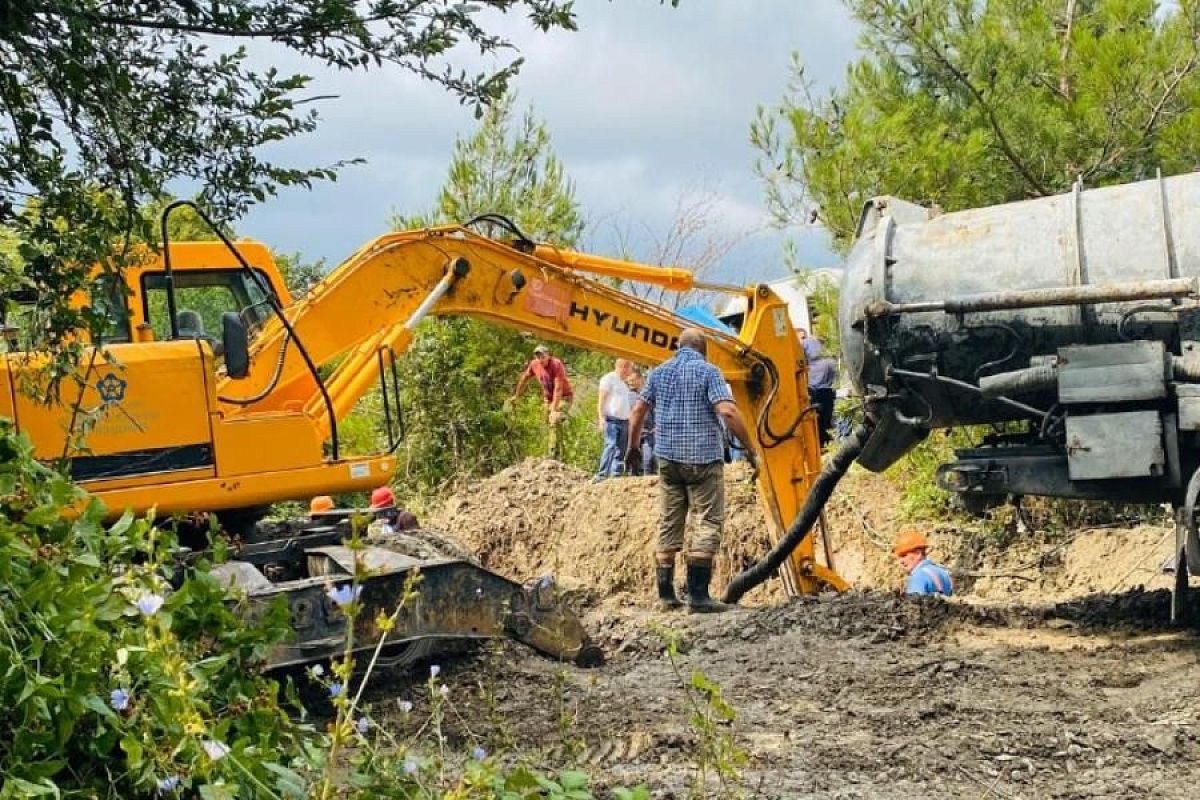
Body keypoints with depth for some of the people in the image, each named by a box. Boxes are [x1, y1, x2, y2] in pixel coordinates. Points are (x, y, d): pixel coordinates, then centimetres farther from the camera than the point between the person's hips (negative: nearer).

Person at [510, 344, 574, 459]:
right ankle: (559, 452, 29)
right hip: (548, 398, 7)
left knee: (555, 421, -25)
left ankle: (554, 454, -25)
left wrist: (554, 409, -32)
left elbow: (558, 388, -29)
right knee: (549, 424, 12)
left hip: (564, 397, -7)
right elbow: (524, 378, 10)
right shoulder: (534, 364, -9)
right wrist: (516, 396, 19)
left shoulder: (556, 365, -26)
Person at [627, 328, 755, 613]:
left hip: (668, 457, 5)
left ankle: (666, 593, 12)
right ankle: (698, 595, -8)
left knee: (668, 525, 11)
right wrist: (749, 447, -13)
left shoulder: (659, 373, 10)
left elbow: (638, 411, 11)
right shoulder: (707, 371, -6)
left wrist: (633, 446, 23)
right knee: (709, 523, -2)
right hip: (703, 457, -5)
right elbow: (727, 412, -18)